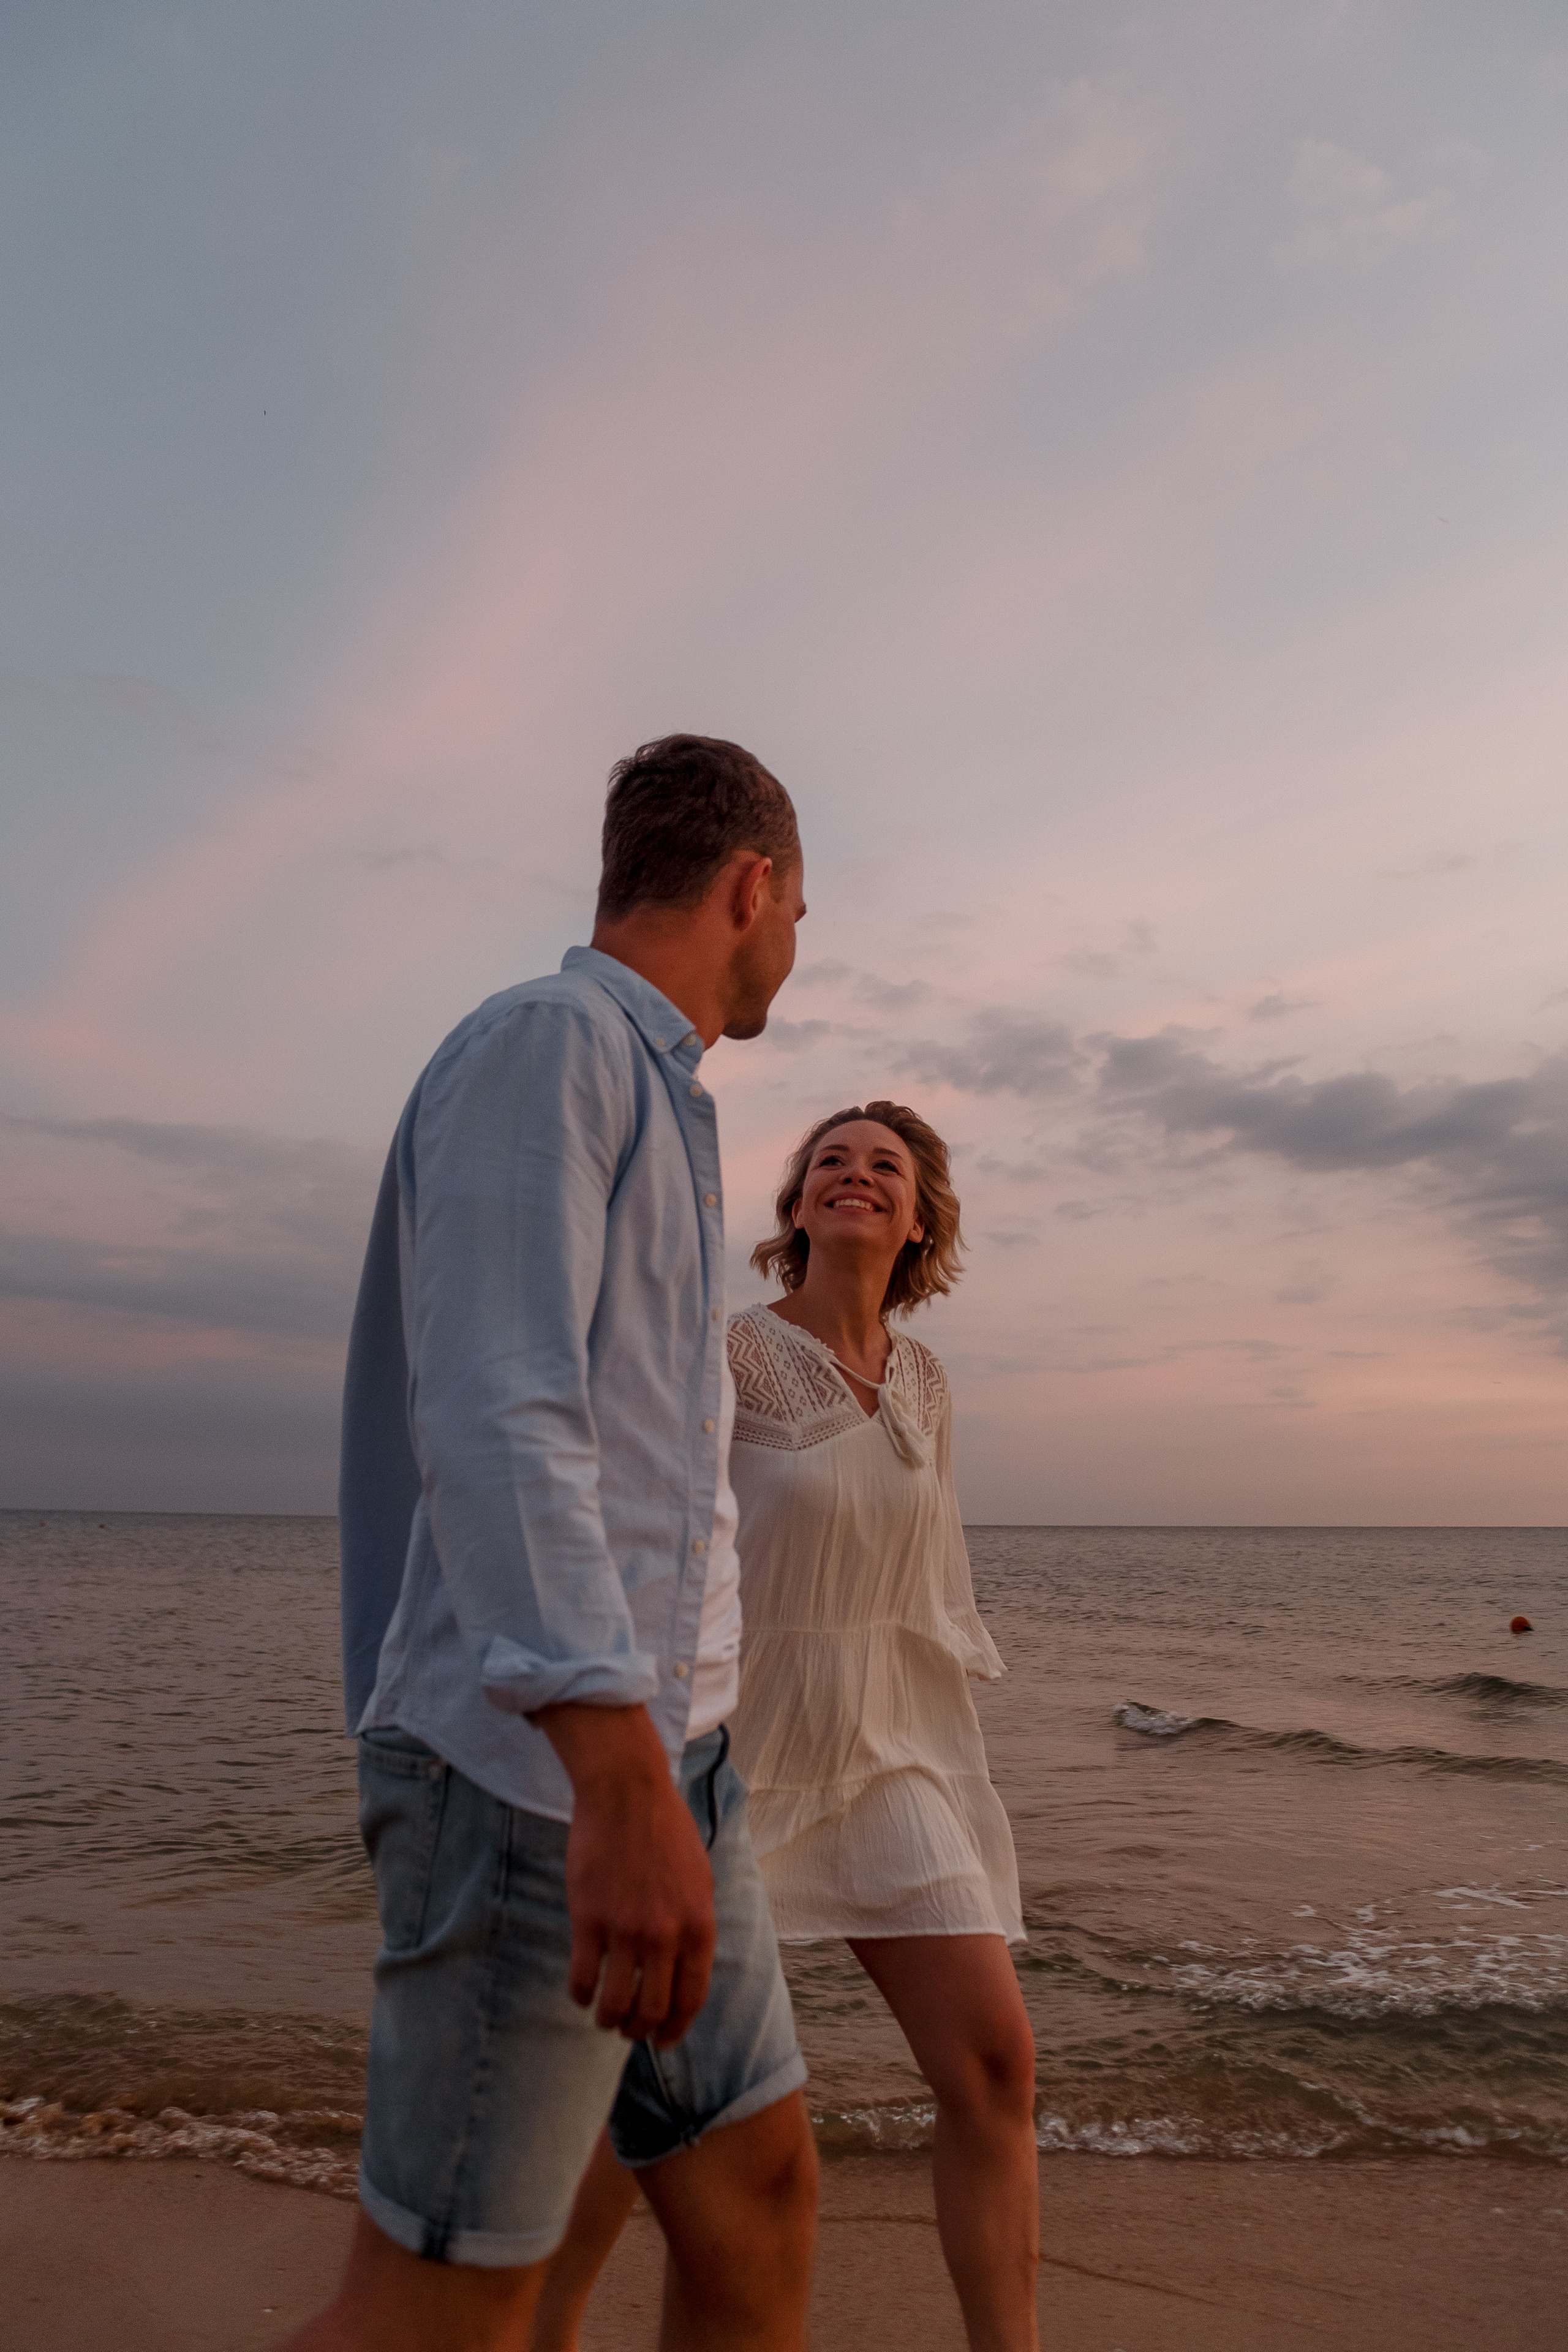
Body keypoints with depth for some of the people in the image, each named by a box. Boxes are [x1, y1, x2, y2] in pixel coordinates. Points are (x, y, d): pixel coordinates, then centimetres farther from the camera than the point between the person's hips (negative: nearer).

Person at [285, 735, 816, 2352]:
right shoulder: (543, 1041, -10)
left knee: (757, 2197, 13)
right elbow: (492, 1421, -23)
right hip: (540, 1767, -10)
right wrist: (620, 1781, -31)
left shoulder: (647, 1113, 20)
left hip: (662, 1750, 10)